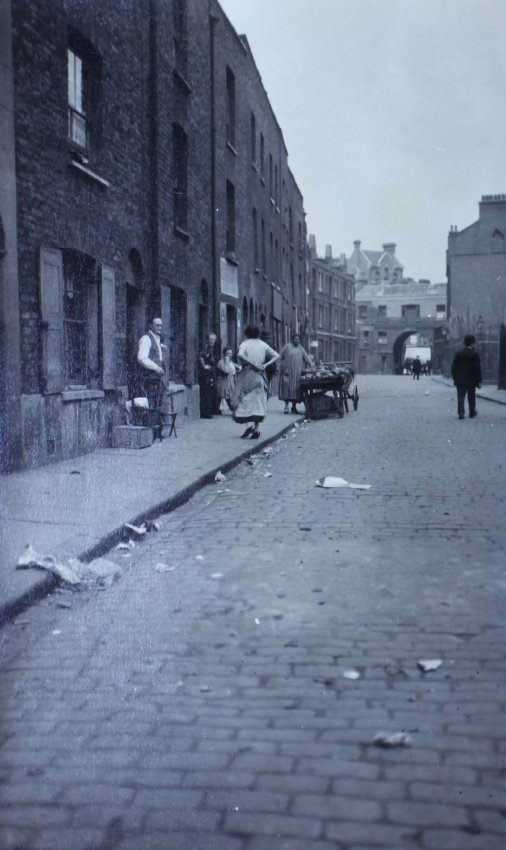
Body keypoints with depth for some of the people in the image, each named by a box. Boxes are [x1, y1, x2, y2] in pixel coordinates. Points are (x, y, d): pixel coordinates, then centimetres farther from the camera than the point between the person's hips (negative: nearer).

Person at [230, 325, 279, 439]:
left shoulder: (245, 344, -1)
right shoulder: (263, 344, 10)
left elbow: (240, 355, -22)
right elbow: (276, 356, 6)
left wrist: (252, 364, -16)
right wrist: (265, 365, -2)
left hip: (247, 374, -4)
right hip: (260, 376, 4)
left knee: (244, 400, 4)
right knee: (258, 400, 7)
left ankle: (250, 424, -14)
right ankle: (256, 429, 3)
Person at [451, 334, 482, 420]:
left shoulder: (458, 353, 1)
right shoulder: (475, 354, -8)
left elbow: (454, 367, 4)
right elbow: (478, 368, -8)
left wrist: (455, 378, 12)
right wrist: (479, 380, -4)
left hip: (460, 380, 2)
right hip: (471, 380, -2)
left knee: (461, 397, 1)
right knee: (471, 397, 13)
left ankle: (461, 413, -13)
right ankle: (472, 413, 21)